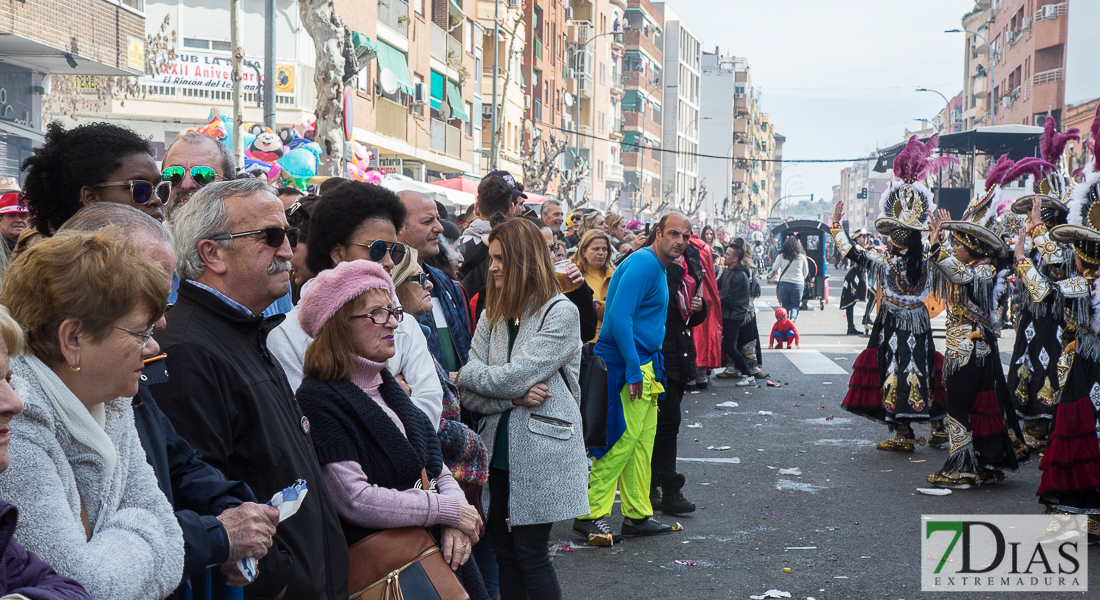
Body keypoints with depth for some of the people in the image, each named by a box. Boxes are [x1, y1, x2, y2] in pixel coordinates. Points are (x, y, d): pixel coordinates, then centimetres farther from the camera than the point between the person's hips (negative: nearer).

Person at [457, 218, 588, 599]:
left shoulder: (560, 313, -9)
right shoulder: (493, 316, 10)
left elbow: (514, 377, -19)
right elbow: (469, 394, 2)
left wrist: (467, 375, -4)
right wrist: (513, 396, -15)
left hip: (540, 452, -6)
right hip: (500, 449, 6)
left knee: (530, 553, -1)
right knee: (503, 551, 10)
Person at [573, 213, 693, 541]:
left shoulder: (659, 268, 18)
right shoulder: (643, 264, -14)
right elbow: (619, 316, -23)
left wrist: (651, 368, 18)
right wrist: (634, 369, -24)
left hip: (643, 366, 10)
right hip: (625, 366, -10)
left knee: (642, 443, 12)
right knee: (622, 439, -9)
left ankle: (638, 515, 19)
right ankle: (590, 515, -2)